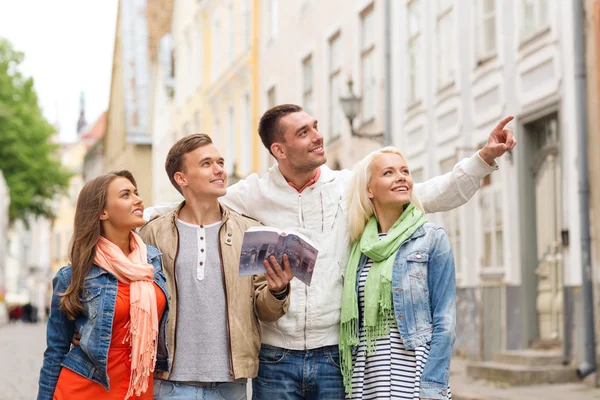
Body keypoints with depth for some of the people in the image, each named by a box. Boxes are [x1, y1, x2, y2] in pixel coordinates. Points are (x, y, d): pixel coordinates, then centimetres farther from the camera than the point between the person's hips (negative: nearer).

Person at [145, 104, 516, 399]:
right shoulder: (253, 194, 1)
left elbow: (430, 195, 2)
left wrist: (484, 159, -5)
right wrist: (144, 215, -12)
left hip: (334, 354, 1)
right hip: (275, 359, 0)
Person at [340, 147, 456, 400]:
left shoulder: (432, 238, -2)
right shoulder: (360, 246, 8)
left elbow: (444, 322, -6)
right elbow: (352, 321, 13)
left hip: (413, 371, -3)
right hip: (367, 377, 4)